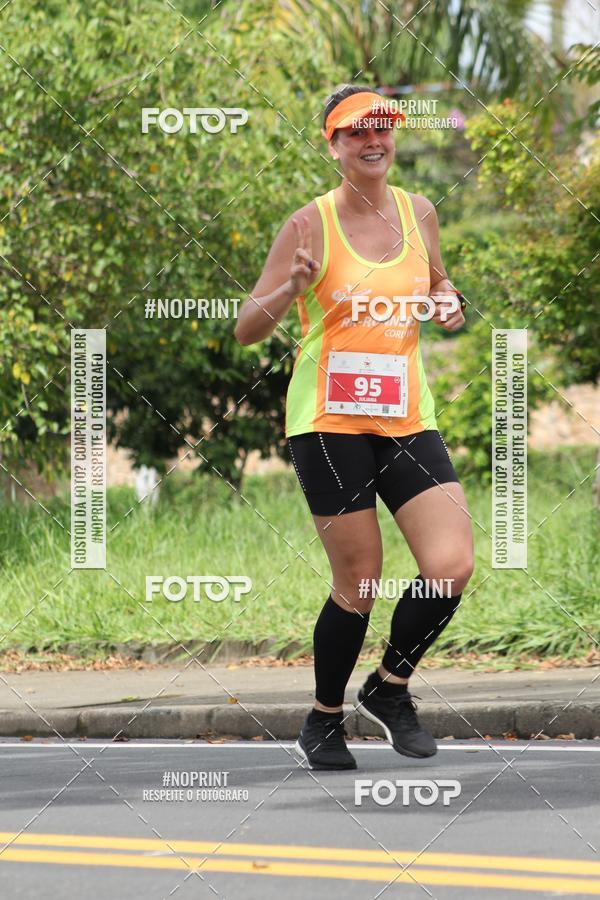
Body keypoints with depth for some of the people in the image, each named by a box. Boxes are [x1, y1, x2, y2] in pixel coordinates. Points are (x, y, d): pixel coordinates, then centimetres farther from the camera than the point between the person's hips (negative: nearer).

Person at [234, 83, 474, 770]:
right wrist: (292, 290, -23)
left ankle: (390, 688, 14)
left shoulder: (419, 212, 8)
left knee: (451, 568, -11)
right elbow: (246, 330, -3)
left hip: (407, 419, 4)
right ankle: (324, 720, 20)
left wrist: (447, 304, 3)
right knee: (359, 584, -3)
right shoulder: (311, 225, -5)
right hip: (330, 422, -4)